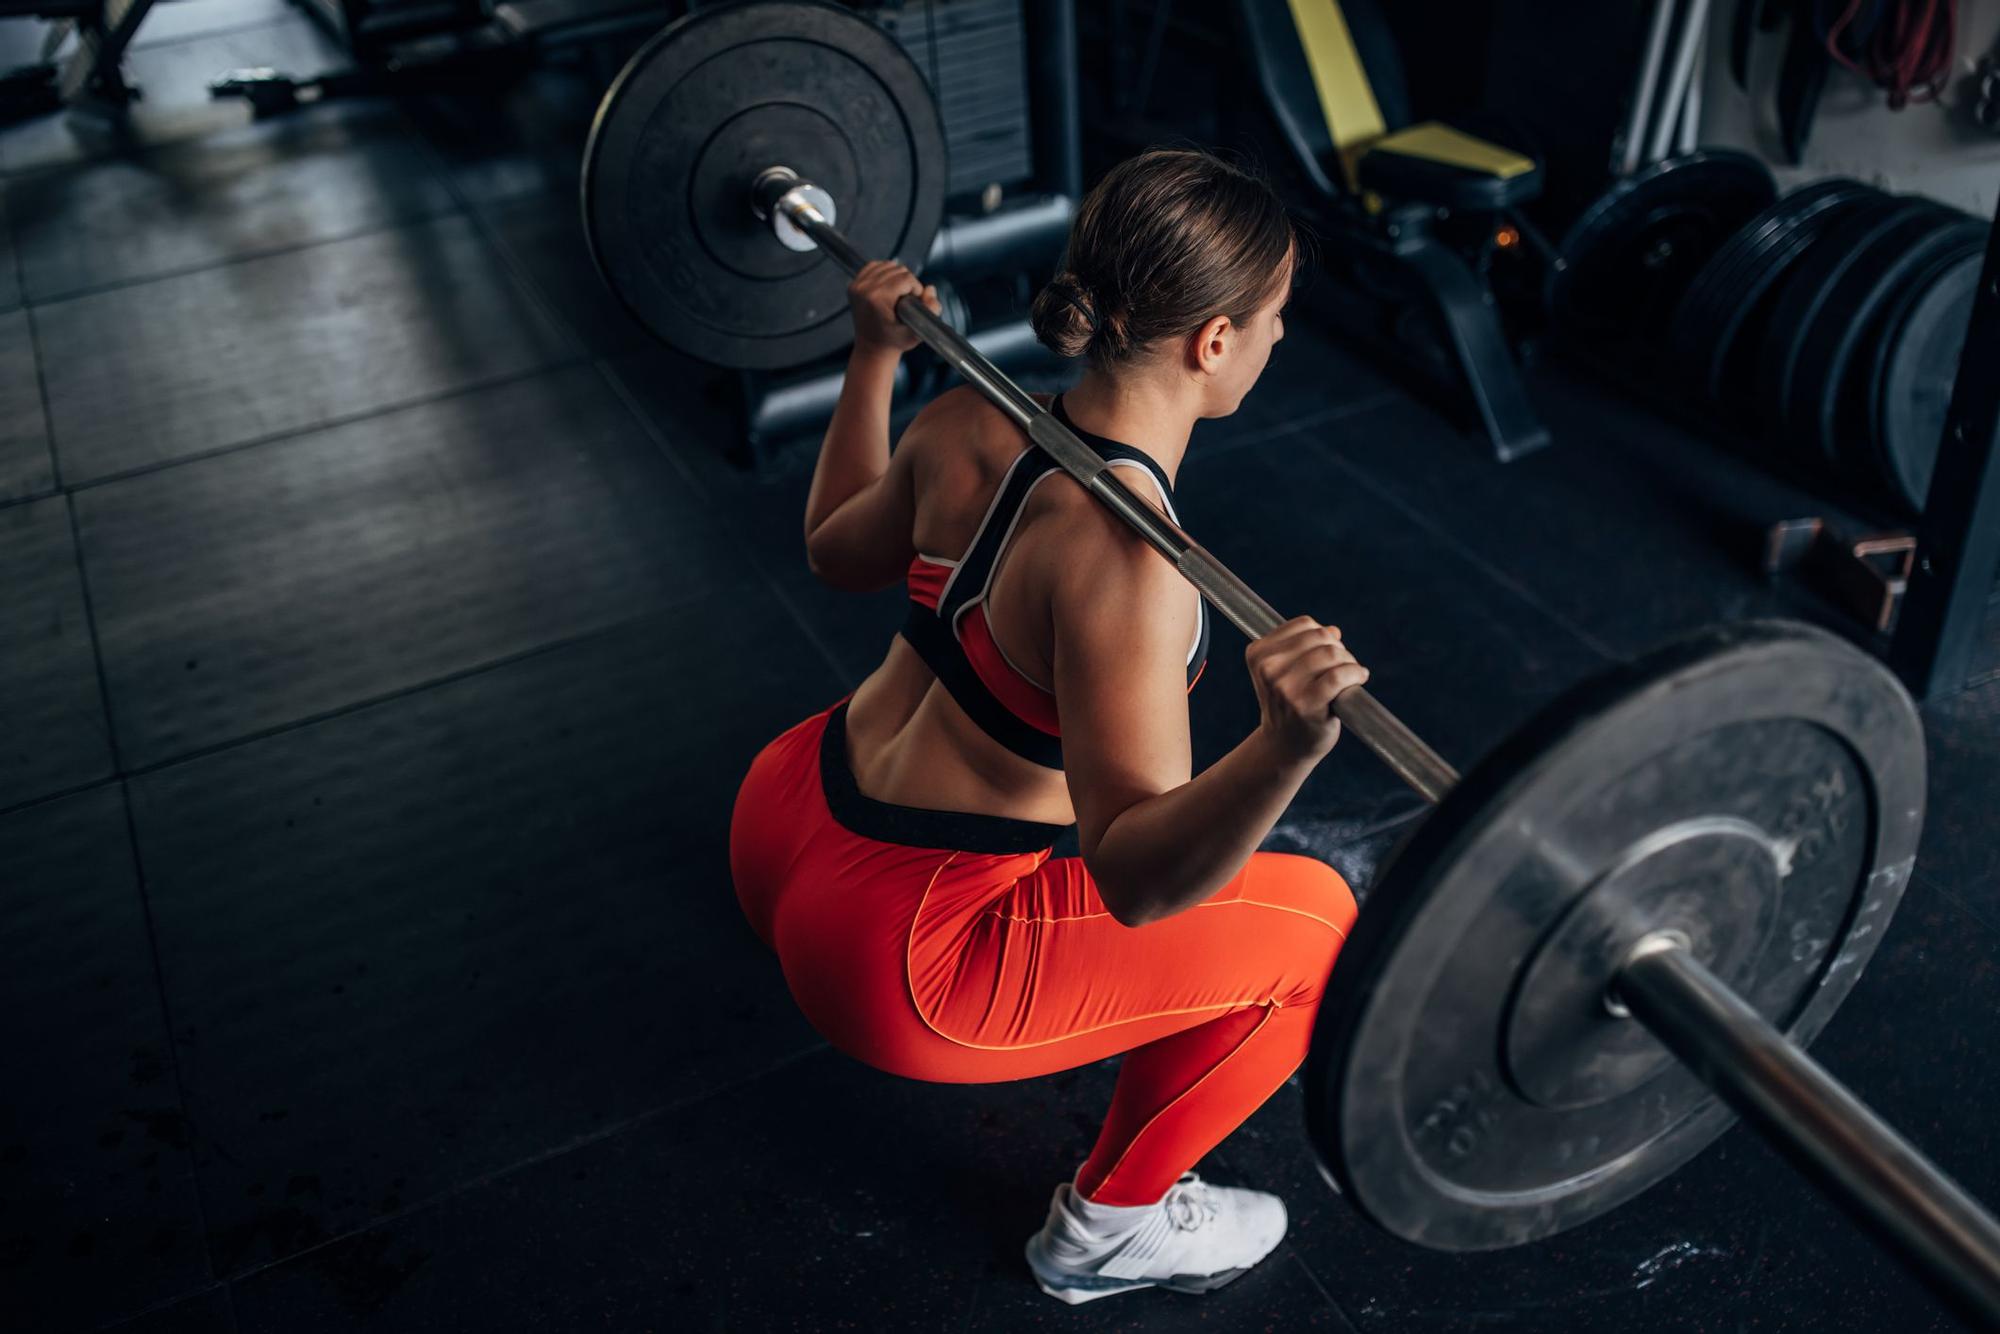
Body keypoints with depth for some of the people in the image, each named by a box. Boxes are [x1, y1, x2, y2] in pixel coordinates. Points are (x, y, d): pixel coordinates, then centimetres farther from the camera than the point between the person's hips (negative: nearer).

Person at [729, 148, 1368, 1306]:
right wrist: (1289, 749, -48)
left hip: (782, 819, 9)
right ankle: (1109, 1224, 18)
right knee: (1316, 926, 2)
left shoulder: (972, 423, -5)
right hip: (890, 956, -8)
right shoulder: (1122, 556, -28)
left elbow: (837, 549, 15)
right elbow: (1138, 881, -32)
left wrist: (874, 358, 21)